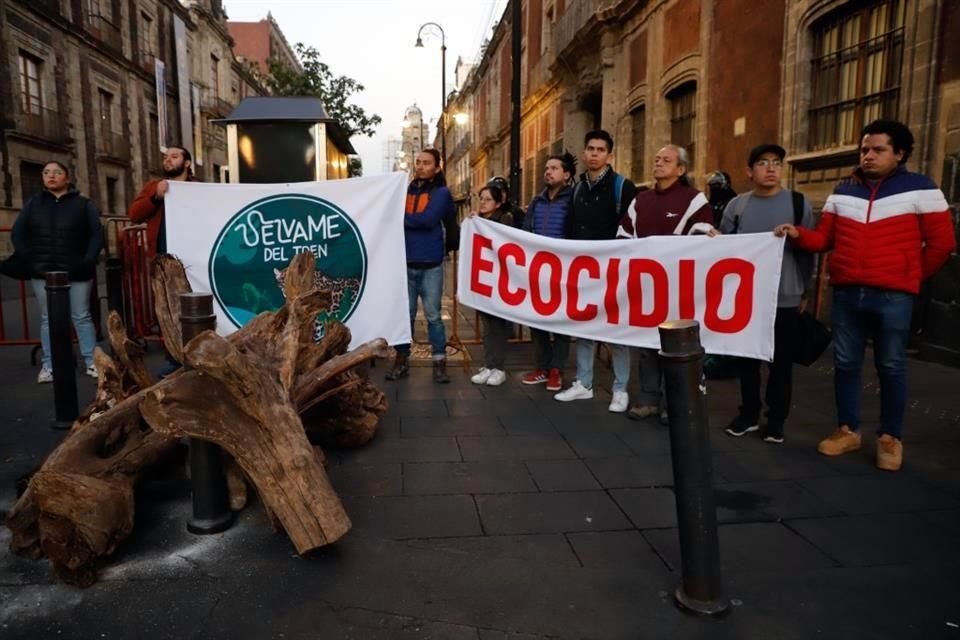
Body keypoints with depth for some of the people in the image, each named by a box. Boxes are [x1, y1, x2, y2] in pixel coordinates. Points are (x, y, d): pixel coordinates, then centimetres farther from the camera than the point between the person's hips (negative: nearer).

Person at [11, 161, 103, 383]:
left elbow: (97, 234, -1)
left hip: (76, 273, -2)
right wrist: (28, 259, -1)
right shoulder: (33, 203, 9)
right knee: (48, 320, 7)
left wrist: (88, 260, -11)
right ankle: (48, 365, 13)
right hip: (43, 273, 2)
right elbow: (17, 234, 10)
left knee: (81, 317, 3)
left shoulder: (83, 204, 3)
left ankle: (91, 362, 9)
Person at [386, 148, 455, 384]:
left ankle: (439, 361, 10)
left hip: (430, 265, -3)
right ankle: (402, 359, 18)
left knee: (433, 315, 2)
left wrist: (402, 218, -5)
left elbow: (428, 220, -14)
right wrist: (414, 220, -9)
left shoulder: (441, 192, 2)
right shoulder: (405, 191, 13)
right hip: (405, 263, 3)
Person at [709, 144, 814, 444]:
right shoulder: (736, 205, 6)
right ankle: (749, 413, 26)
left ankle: (776, 419, 22)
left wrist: (804, 292, 4)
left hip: (785, 299, -2)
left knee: (780, 362, 7)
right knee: (746, 359, 10)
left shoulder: (799, 203, 0)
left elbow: (809, 250, 4)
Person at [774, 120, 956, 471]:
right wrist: (798, 234, -9)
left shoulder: (920, 190, -3)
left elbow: (942, 242, 0)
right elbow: (824, 238, 9)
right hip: (846, 293, 4)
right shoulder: (843, 191, 9)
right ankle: (847, 430, 25)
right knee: (845, 364, 10)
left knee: (891, 367, 6)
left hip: (892, 297, -4)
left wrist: (913, 277, 5)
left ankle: (890, 437, 20)